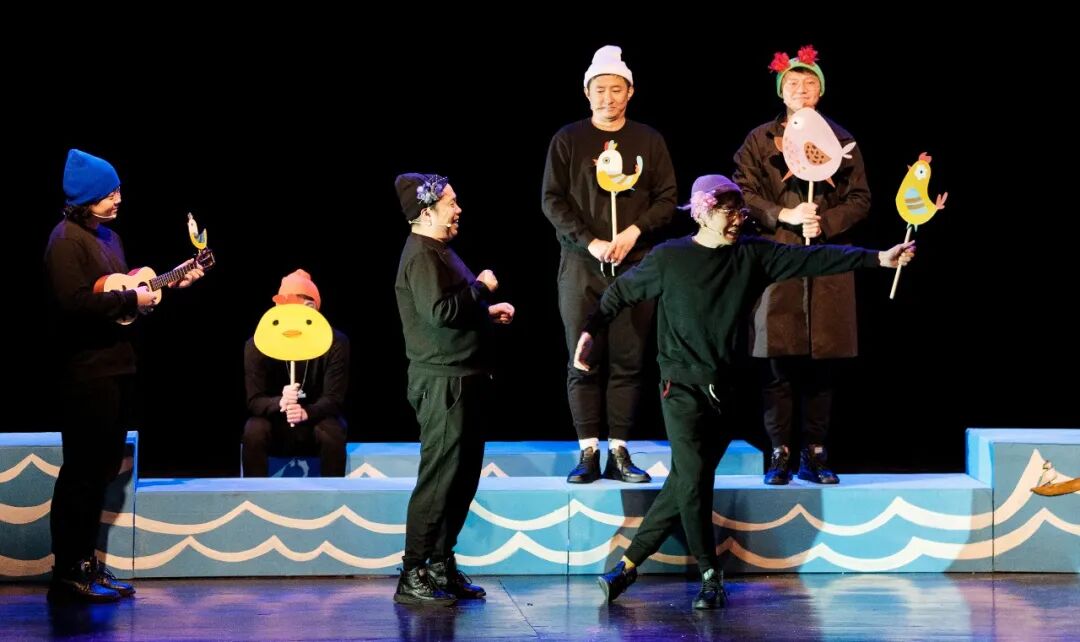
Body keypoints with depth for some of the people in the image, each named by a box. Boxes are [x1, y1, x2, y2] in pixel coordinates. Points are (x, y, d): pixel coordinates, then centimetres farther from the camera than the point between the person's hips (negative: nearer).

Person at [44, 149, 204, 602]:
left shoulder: (108, 237, 16)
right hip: (86, 372, -9)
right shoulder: (67, 239, -13)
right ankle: (68, 574, 0)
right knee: (82, 471, -5)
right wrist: (131, 300, -19)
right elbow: (73, 302, -24)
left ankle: (86, 563, 21)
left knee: (103, 469, 13)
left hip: (117, 367, 10)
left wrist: (173, 283, 10)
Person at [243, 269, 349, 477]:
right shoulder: (257, 346, -13)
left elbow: (333, 398, -17)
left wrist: (306, 412, -39)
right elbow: (254, 401, -16)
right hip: (276, 427, 0)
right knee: (253, 431, -32)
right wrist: (280, 403, -40)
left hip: (317, 422, 0)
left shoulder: (335, 343, -14)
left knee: (333, 431, -33)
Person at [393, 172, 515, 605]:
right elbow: (440, 311, -27)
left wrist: (487, 312, 15)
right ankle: (412, 577, -6)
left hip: (463, 380, 11)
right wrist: (481, 287, -15)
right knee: (440, 477, -9)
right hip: (443, 382, -11)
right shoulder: (421, 256, -14)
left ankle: (441, 565, 21)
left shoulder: (439, 252, 19)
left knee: (463, 476, 14)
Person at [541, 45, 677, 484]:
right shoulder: (567, 140, 6)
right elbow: (553, 201, 1)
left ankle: (619, 452, 3)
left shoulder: (649, 141, 9)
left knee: (628, 361, -1)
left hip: (635, 265, 1)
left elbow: (667, 199, 6)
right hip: (581, 265, -1)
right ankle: (588, 453, 1)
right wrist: (590, 242, -11)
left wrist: (634, 232, -11)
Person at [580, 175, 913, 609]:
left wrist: (876, 259, -12)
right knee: (693, 480, -12)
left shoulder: (753, 256, 3)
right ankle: (711, 577, 0)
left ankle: (629, 564, 13)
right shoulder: (668, 259, -3)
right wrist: (590, 331, -1)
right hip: (683, 388, -3)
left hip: (725, 392, 3)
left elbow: (812, 259, -4)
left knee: (684, 484, 3)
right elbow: (622, 292, 9)